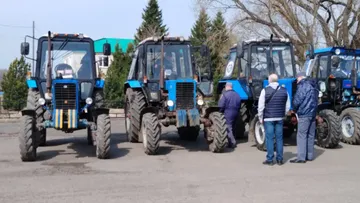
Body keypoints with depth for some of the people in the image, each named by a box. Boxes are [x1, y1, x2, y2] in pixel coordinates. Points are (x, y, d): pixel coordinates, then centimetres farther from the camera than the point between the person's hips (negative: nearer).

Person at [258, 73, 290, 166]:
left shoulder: (265, 90, -7)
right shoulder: (284, 90, 5)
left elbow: (261, 106, -7)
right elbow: (288, 106, 8)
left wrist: (260, 118, 2)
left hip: (268, 118, -3)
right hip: (280, 118, 4)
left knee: (269, 138, 0)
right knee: (279, 138, 8)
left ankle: (270, 159, 2)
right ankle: (279, 159, 12)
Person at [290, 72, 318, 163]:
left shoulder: (302, 85, -11)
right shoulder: (313, 86, 16)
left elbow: (297, 100, -15)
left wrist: (295, 109, 2)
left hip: (304, 114, -9)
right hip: (313, 113, 9)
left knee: (301, 135, -7)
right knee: (310, 135, 12)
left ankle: (301, 157, -8)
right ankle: (309, 156, 17)